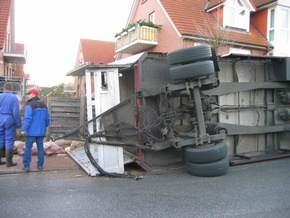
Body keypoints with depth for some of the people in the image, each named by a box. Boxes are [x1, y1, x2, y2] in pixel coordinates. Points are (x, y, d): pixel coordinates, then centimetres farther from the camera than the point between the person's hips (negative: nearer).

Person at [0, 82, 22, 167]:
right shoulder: (14, 98, -8)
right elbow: (16, 112, -14)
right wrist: (19, 123, -6)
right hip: (10, 122, -4)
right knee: (9, 141, 1)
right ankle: (9, 162, 5)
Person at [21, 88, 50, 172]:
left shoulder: (30, 105, -10)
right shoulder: (44, 105, 11)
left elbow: (28, 119, -18)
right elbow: (47, 118, 12)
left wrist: (24, 129, -15)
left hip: (31, 131, -6)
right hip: (41, 131, 6)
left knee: (28, 147, 1)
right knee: (40, 147, 9)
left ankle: (26, 166, 1)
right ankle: (40, 165, 12)